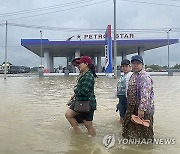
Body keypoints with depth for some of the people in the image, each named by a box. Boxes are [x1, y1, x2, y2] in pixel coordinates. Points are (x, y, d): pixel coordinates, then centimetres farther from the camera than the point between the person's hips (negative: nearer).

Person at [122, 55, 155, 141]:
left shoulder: (144, 77, -21)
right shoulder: (133, 75, 11)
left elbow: (145, 94, -29)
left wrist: (142, 109, -34)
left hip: (143, 108, -9)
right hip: (133, 107, 10)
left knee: (143, 127, 5)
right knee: (131, 126, 22)